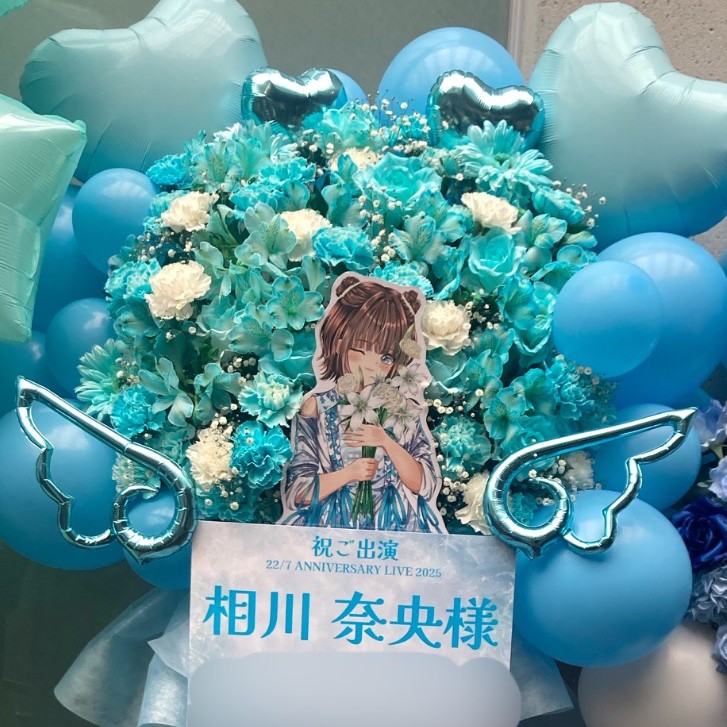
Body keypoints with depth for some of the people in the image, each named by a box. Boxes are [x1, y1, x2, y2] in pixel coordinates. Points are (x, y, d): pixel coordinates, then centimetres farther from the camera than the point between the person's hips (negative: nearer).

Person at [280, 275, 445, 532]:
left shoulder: (404, 408, 0)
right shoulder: (317, 407, -3)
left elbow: (424, 485, -2)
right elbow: (298, 492, -3)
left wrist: (388, 443, -14)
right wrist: (347, 474, -17)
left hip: (395, 524, 1)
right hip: (332, 524, -1)